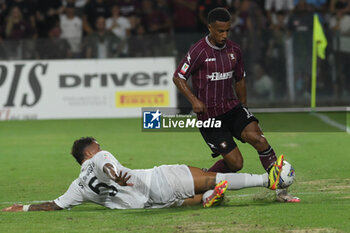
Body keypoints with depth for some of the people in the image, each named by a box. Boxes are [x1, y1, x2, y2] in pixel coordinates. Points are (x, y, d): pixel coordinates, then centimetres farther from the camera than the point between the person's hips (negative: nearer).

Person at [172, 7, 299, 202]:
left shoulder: (234, 50, 7)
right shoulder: (199, 51, -11)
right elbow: (178, 77, -6)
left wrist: (244, 108, 22)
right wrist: (194, 100, -18)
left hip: (232, 107, 5)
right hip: (209, 116, -5)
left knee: (257, 137, -21)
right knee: (235, 162, -11)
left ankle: (280, 189, -15)